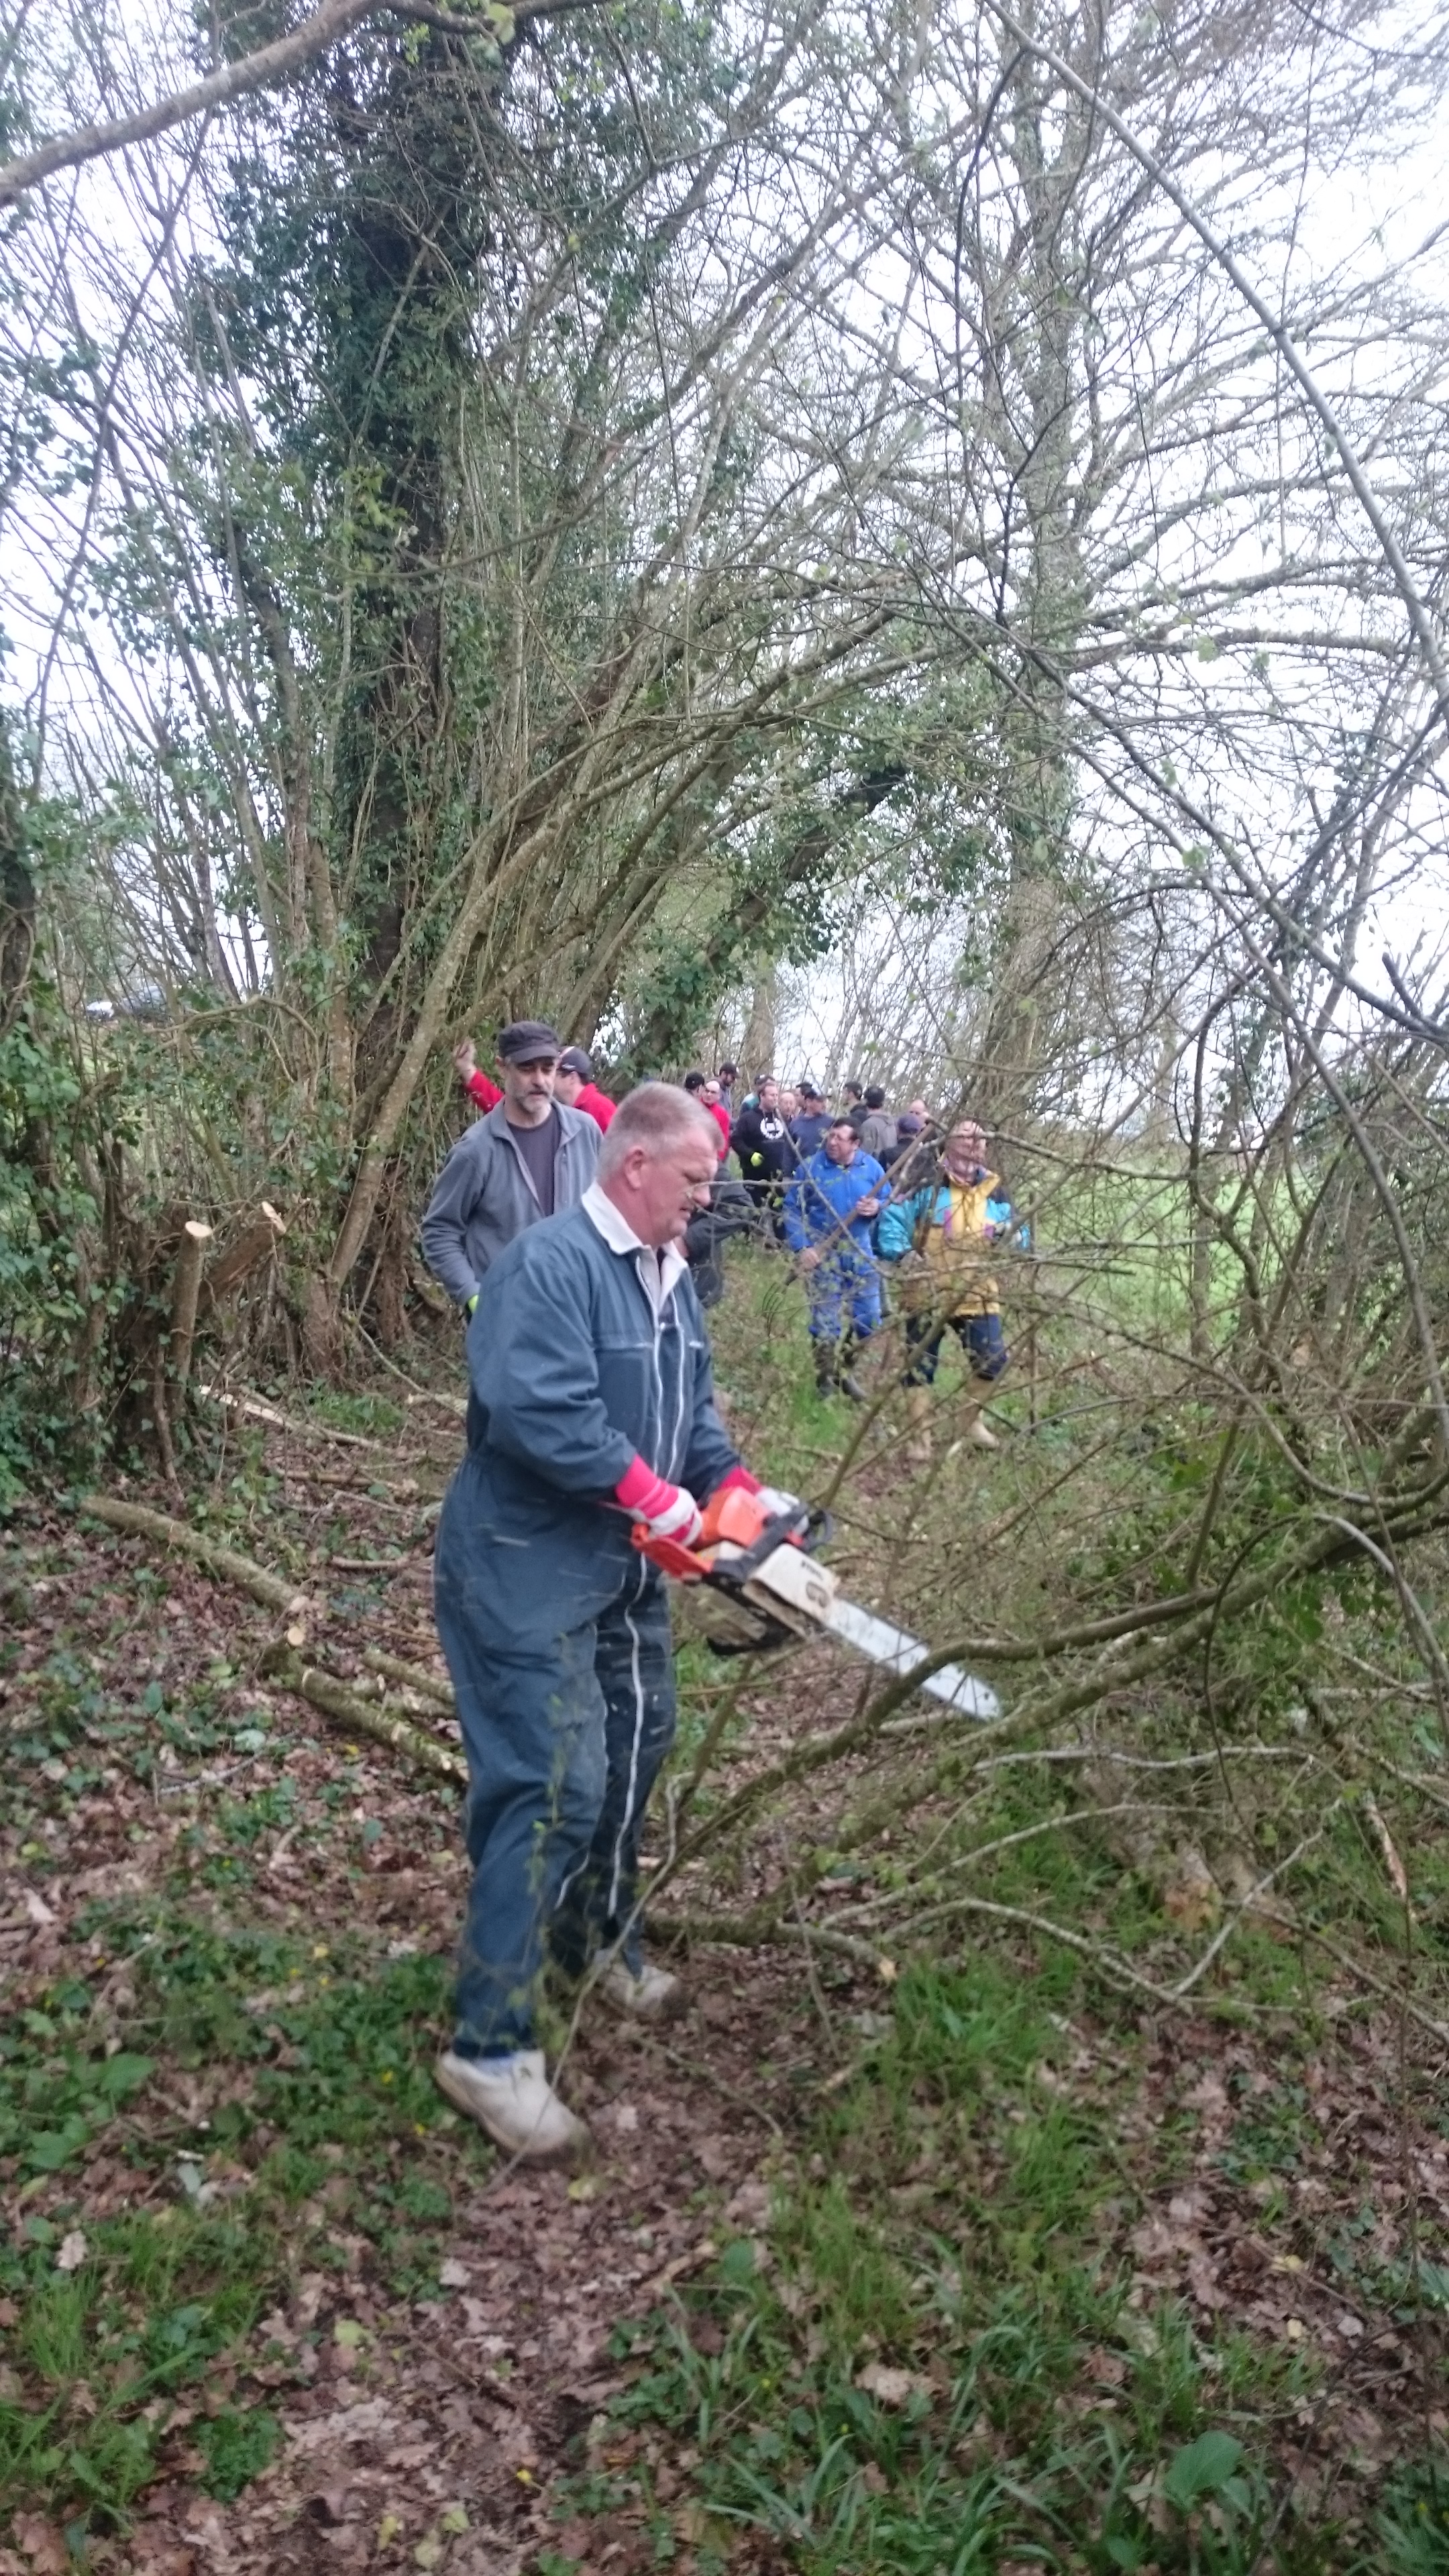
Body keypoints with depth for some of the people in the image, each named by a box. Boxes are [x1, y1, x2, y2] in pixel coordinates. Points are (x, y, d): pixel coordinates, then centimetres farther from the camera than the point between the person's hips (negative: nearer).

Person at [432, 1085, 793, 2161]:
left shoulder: (668, 1272, 10)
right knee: (558, 1788, -10)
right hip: (530, 1575, -10)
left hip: (624, 1573, 10)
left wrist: (737, 1486, -1)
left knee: (635, 1751, 21)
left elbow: (693, 1402, 15)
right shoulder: (552, 1263, -21)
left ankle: (600, 1939, 43)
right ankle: (490, 2046, 1)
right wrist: (660, 1499, -23)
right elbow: (540, 1414, -31)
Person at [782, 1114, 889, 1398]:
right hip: (821, 1251, -3)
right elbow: (791, 1209, -7)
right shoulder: (811, 1167, -10)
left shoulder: (871, 1167, -2)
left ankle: (843, 1368, 31)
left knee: (868, 1318, 8)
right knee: (826, 1320, 1)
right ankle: (826, 1379, 19)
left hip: (860, 1250, 4)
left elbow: (889, 1200, 9)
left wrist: (877, 1207, -15)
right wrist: (801, 1248, -16)